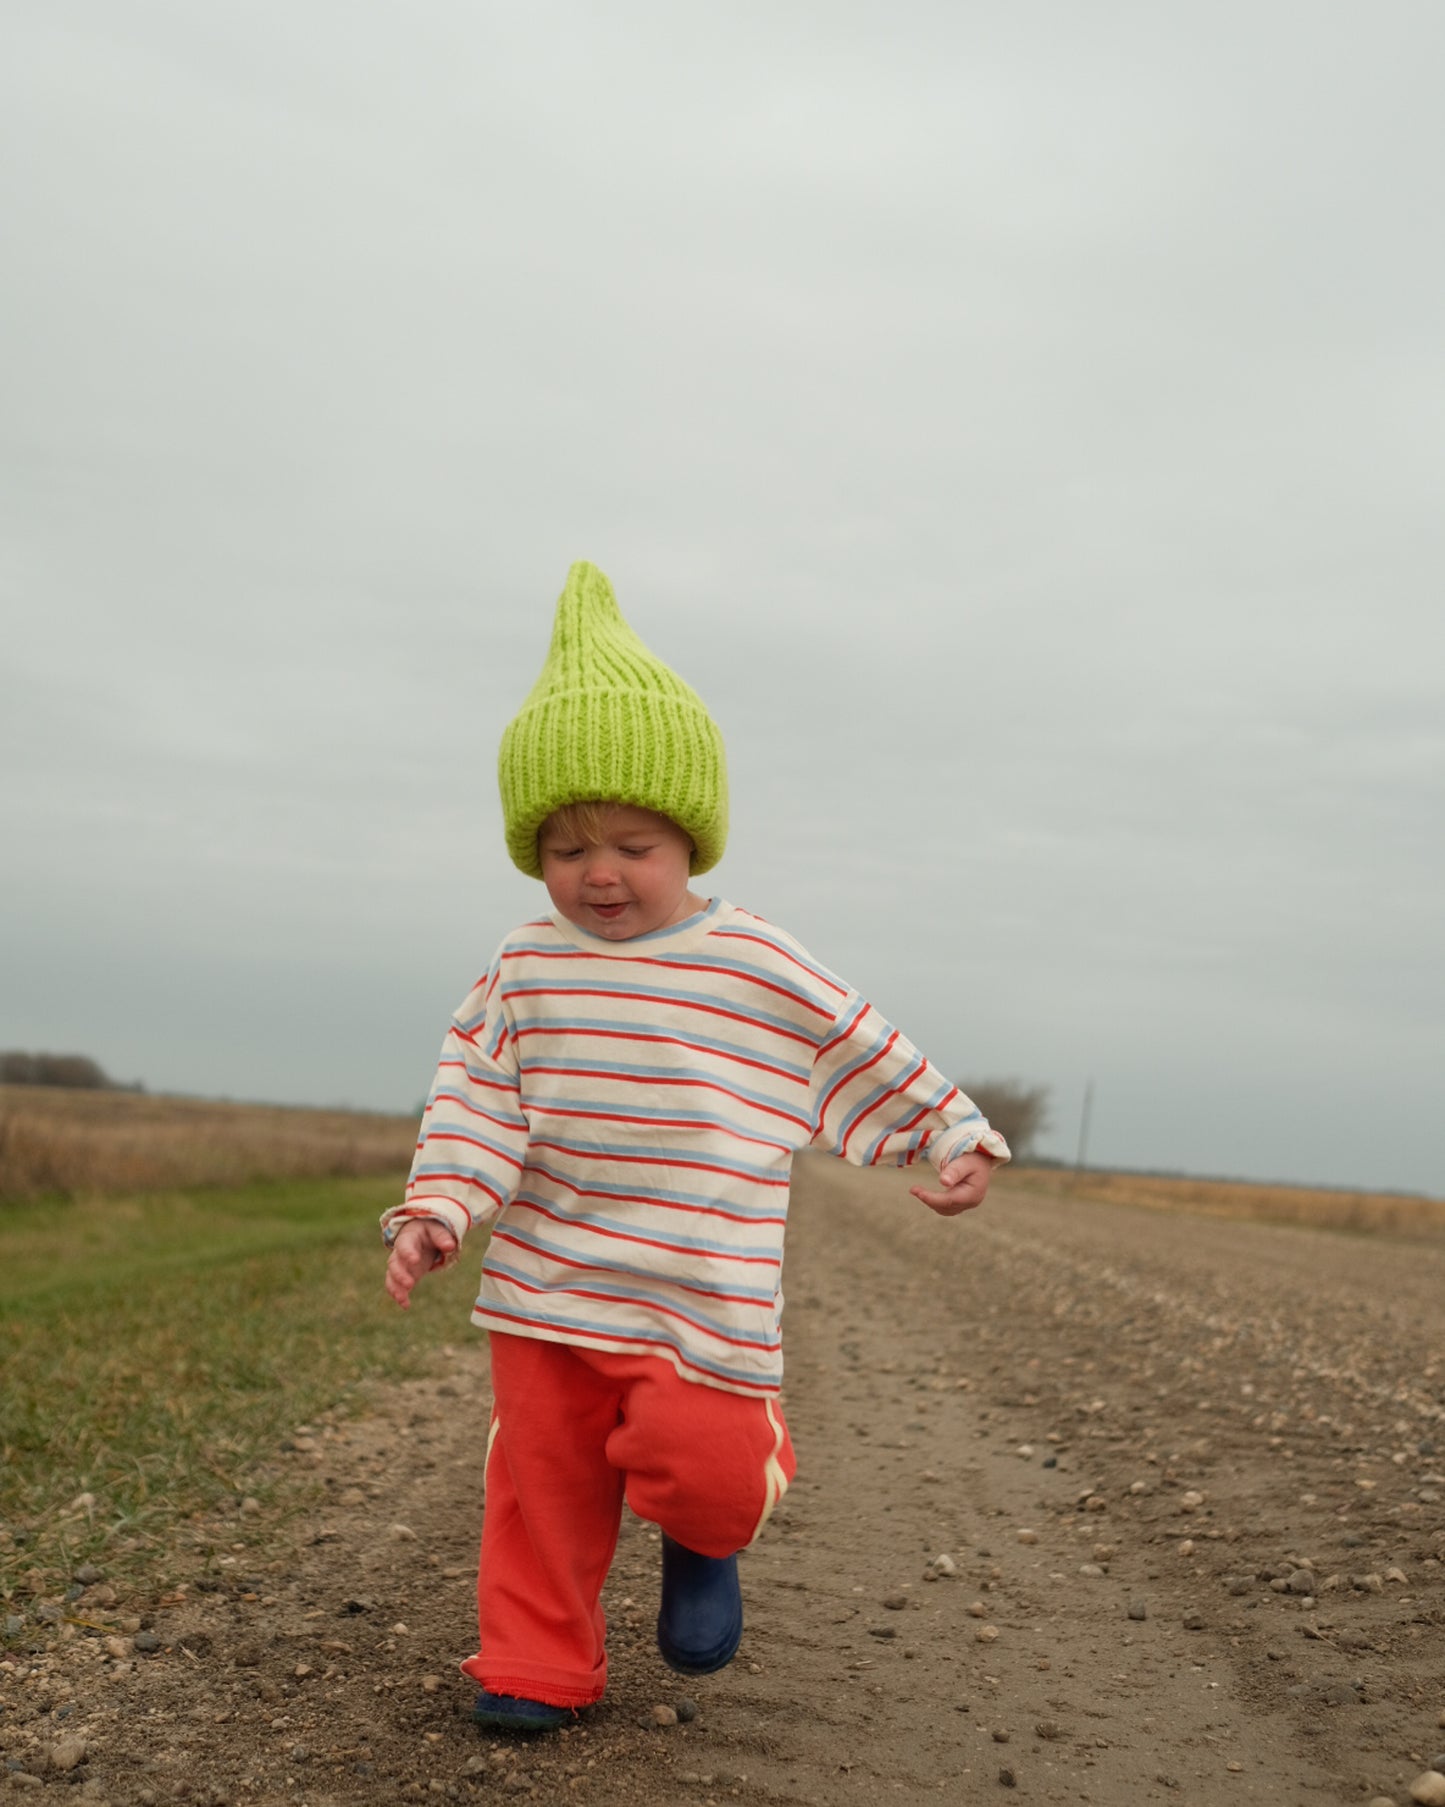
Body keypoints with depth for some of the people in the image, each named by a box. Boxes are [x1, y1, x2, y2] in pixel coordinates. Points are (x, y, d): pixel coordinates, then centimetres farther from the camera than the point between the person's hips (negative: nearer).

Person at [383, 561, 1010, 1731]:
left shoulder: (762, 972, -5)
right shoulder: (528, 968, 1)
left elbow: (872, 1061, 5)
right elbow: (476, 1095, 0)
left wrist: (956, 1139, 6)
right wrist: (438, 1208, -12)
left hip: (698, 1302, -2)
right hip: (545, 1295, 3)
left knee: (703, 1459, -10)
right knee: (542, 1480, 8)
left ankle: (702, 1542, 26)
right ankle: (538, 1665, 26)